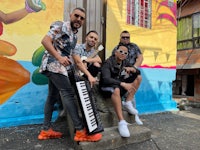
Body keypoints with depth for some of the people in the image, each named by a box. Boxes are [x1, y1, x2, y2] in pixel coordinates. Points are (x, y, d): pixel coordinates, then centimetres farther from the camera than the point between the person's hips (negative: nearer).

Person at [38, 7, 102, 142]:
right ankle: (80, 131, -16)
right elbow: (45, 41, -16)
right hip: (54, 63, -10)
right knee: (68, 92, -16)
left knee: (53, 95, 9)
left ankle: (46, 130, 18)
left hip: (58, 66, 10)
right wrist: (59, 58, -26)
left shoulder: (74, 35, 21)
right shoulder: (61, 26, -5)